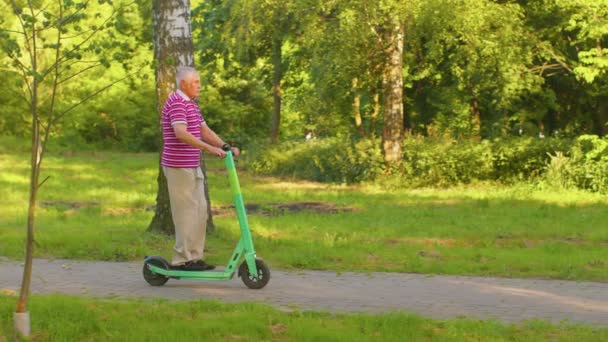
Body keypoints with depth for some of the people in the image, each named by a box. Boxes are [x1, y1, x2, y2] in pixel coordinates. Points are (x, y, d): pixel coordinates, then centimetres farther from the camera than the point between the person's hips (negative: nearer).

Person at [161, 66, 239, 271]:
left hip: (193, 167, 10)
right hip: (178, 167, -10)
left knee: (200, 212, 11)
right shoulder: (176, 103, -15)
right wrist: (210, 149, -31)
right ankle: (182, 259, -1)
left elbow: (205, 131, 18)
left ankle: (195, 257, 17)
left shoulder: (191, 105, 18)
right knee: (187, 212, -7)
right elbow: (181, 134, -27)